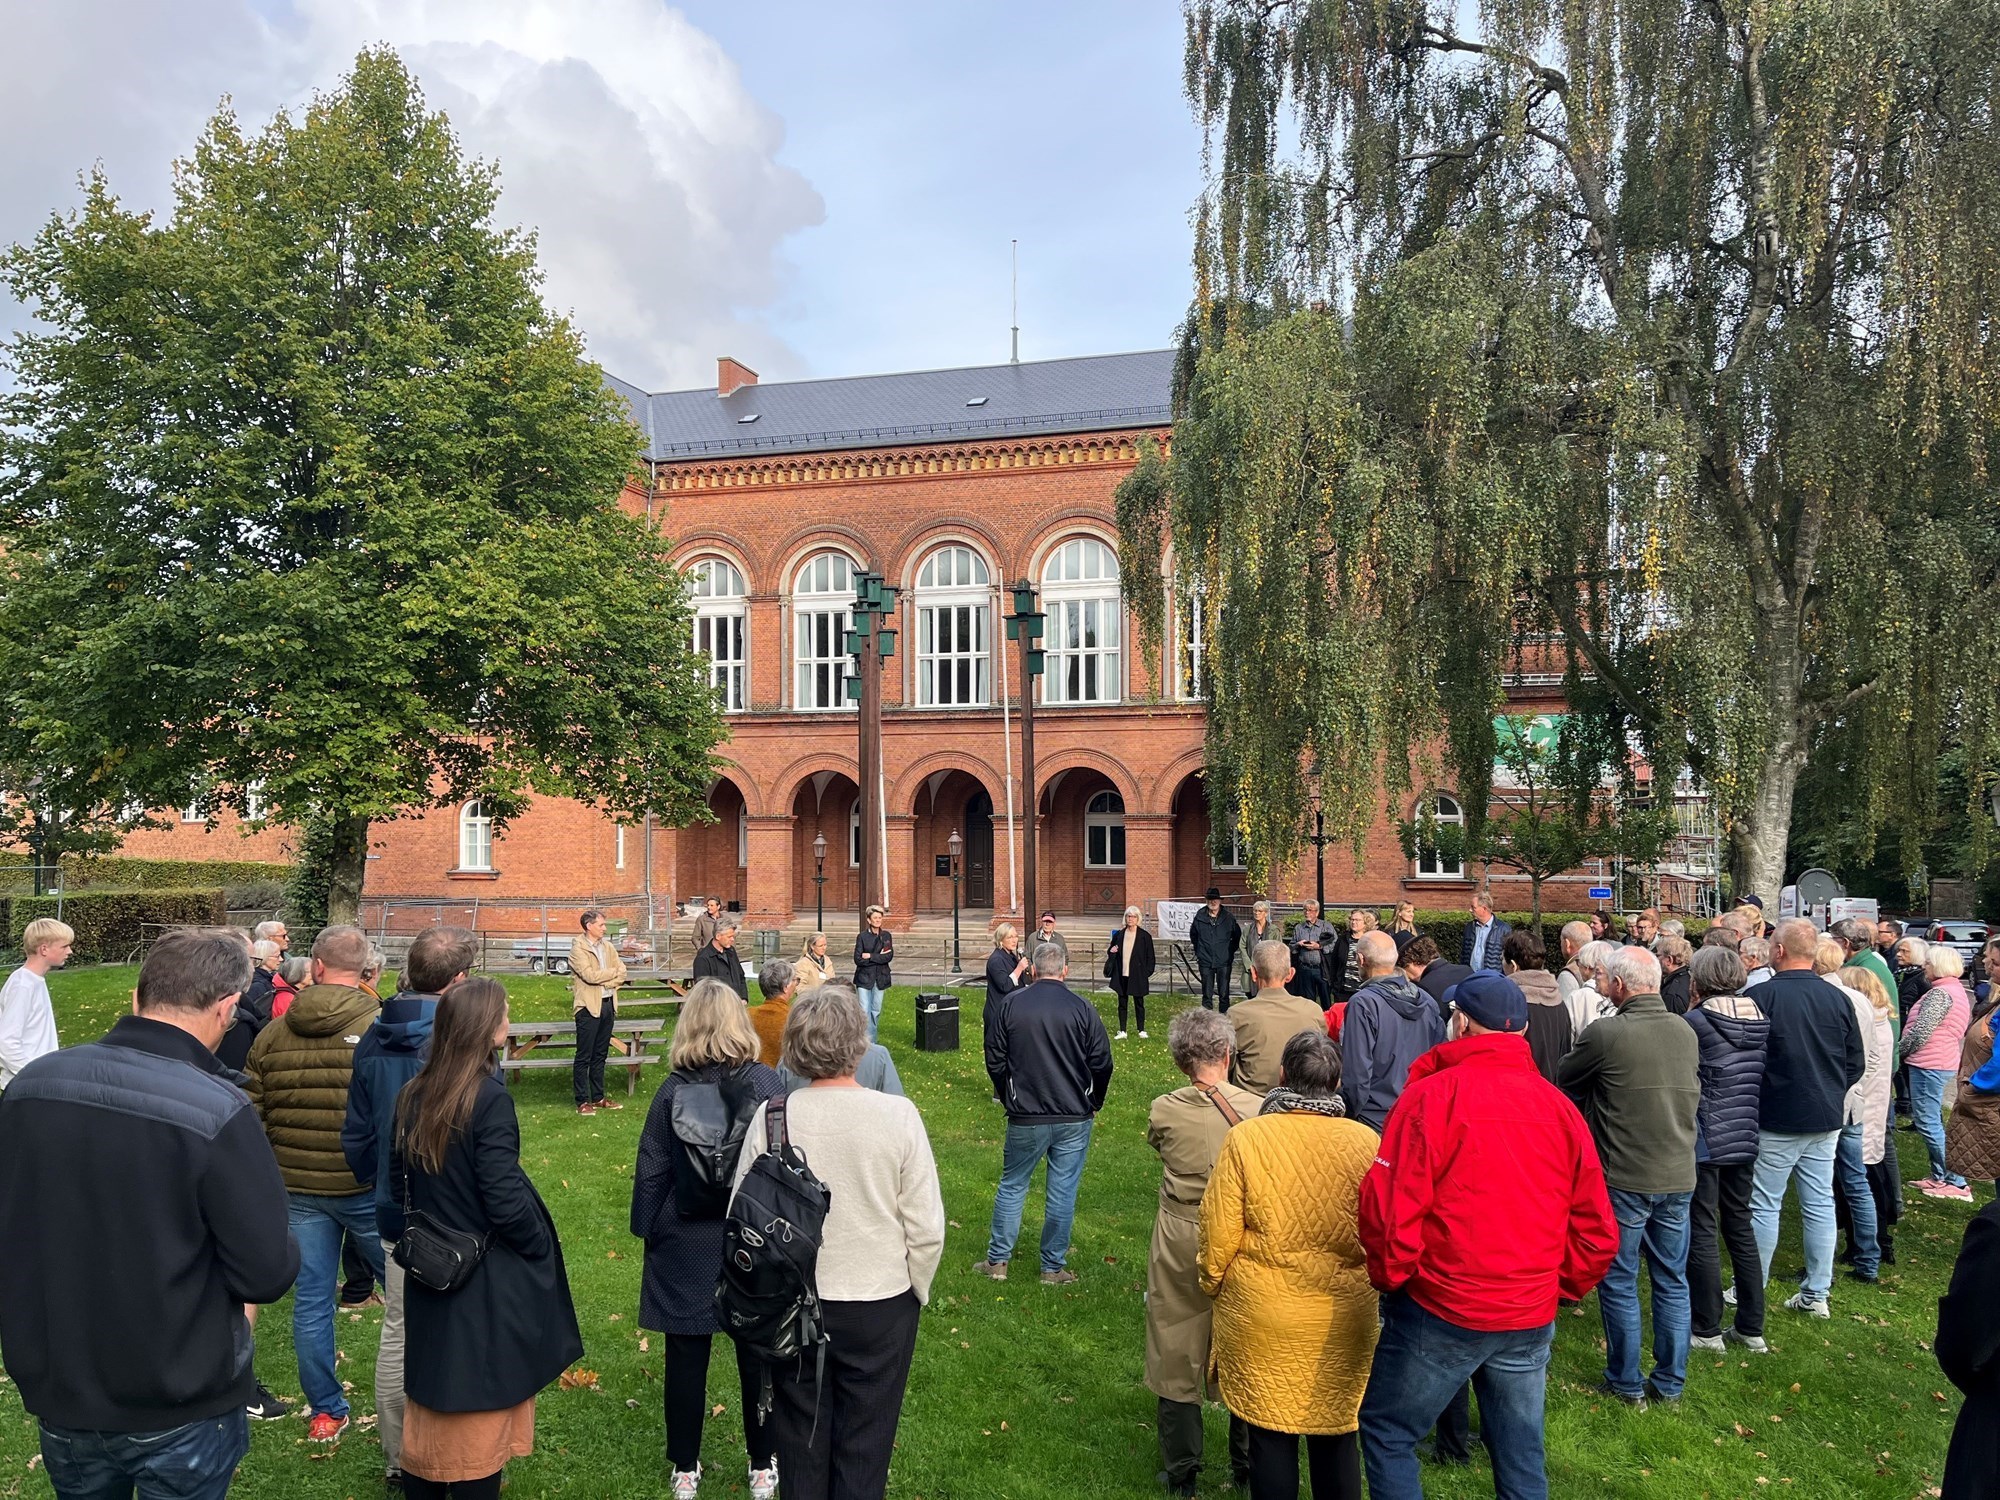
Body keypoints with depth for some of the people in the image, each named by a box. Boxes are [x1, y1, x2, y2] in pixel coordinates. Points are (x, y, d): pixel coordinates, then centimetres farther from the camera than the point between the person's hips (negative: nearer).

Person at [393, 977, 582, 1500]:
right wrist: (544, 1250, -6)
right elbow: (505, 1202, -21)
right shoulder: (489, 1098, -21)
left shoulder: (413, 1096, 0)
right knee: (481, 1410, 7)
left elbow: (399, 1181, 9)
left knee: (432, 1401, 20)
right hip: (485, 1282, -6)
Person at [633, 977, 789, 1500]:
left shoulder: (673, 1090, -11)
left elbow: (650, 1172, -5)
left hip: (685, 1246, 0)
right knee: (758, 1354, 15)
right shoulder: (768, 1084, -12)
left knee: (685, 1357, 14)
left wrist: (647, 1231, 8)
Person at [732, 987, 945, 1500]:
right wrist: (914, 1292, 5)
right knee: (864, 1446, 16)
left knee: (801, 1440, 20)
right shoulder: (898, 1115, -18)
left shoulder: (771, 1117, -15)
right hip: (882, 1306, -1)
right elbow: (926, 1229, -13)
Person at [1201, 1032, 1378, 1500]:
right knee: (1337, 1436, 16)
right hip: (1344, 1322, 2)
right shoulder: (1366, 1141, -8)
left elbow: (1219, 1234, -8)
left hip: (1263, 1321, -2)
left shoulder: (1245, 1139, -13)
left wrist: (1213, 1285, 12)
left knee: (1270, 1437, 12)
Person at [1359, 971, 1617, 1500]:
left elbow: (1389, 1208, -16)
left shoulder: (1431, 1094, -13)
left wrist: (1390, 1278, 0)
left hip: (1442, 1311, -5)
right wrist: (1560, 1288, 18)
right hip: (1532, 1318, 5)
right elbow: (1597, 1228, 4)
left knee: (1387, 1434, 12)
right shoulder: (1558, 1105, 1)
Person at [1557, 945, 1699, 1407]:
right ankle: (1670, 1382, 25)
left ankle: (1627, 1383, 18)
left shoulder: (1606, 1033, -18)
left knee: (1619, 1283, 9)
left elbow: (1562, 1083, -4)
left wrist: (1599, 1090, 17)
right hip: (1679, 1176, 5)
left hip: (1624, 1178, -5)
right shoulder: (1686, 1032, -1)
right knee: (1672, 1281, 16)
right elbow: (1694, 1094, 13)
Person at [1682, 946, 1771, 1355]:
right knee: (1741, 1226, 16)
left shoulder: (1696, 1021, -15)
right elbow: (1762, 1078, 13)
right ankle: (1751, 1328, 22)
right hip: (1746, 1136, 7)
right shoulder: (1760, 1019, 5)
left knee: (1701, 1232, 2)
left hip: (1705, 1137, -7)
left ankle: (1707, 1330, 9)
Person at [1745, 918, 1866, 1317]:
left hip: (1776, 1119, -5)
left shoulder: (1759, 996, -16)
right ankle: (1816, 1294, 19)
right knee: (1820, 1204, 11)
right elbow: (1857, 1063, 7)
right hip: (1826, 1120, 5)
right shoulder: (1838, 999, 0)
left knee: (1764, 1206, 4)